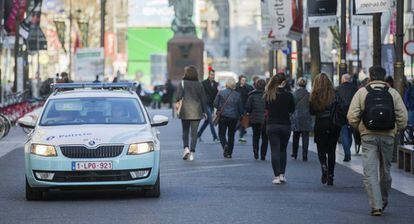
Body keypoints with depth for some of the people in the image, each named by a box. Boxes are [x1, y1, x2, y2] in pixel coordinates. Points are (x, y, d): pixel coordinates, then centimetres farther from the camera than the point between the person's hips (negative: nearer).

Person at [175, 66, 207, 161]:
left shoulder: (182, 83, -4)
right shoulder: (199, 84, 2)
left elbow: (179, 96, -11)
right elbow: (203, 98, 4)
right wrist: (205, 111, 9)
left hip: (185, 110, -1)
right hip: (196, 111, 1)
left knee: (185, 131, 13)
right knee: (194, 132, 4)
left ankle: (186, 148, -8)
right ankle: (192, 152, -2)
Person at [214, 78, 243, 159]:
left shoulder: (221, 93, -5)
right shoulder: (237, 95, -1)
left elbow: (215, 104, -3)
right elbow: (240, 108, 3)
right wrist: (239, 116, 19)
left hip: (223, 116, -2)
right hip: (234, 117, 2)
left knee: (222, 134, 5)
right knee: (231, 135, 12)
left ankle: (225, 145, -24)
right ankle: (229, 153, 12)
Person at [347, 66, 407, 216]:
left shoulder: (361, 92, 1)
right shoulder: (393, 93, 4)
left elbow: (352, 117, -5)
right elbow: (402, 117, -1)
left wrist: (359, 128, 13)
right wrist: (396, 130, 15)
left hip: (368, 136, -2)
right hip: (388, 136, 2)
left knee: (370, 173, -3)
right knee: (385, 171, 18)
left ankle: (376, 205, -14)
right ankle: (383, 201, 33)